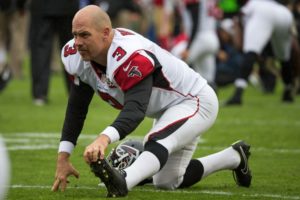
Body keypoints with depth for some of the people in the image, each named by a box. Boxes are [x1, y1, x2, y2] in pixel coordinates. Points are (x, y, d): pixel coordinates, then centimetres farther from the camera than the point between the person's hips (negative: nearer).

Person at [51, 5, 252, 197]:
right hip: (168, 108, 10)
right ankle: (235, 157, 34)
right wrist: (63, 158, -14)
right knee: (167, 182, 19)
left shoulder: (130, 57, -38)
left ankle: (121, 183, -64)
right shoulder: (76, 57, -13)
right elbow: (76, 108, -6)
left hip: (194, 100, -10)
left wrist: (104, 139, -68)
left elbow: (136, 109, -50)